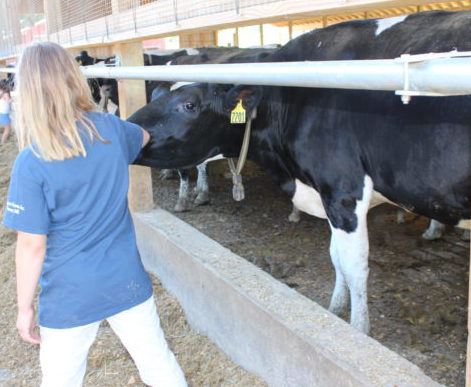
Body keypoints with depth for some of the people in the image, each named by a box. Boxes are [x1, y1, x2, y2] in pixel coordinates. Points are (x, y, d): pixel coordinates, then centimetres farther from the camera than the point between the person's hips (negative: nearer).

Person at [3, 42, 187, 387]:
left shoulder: (31, 162, -19)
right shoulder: (111, 129, -6)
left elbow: (32, 245, -15)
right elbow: (144, 136, 19)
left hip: (69, 298, -3)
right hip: (129, 282, 4)